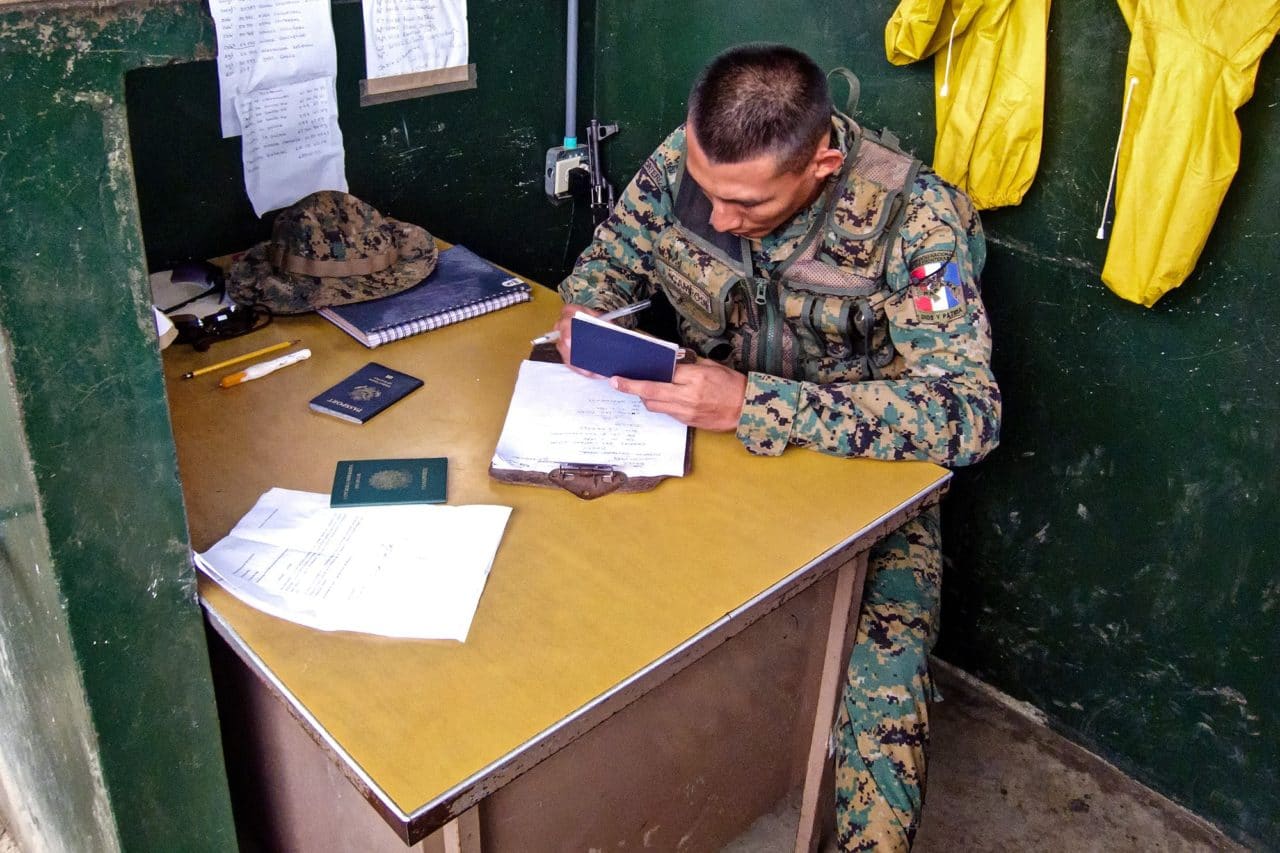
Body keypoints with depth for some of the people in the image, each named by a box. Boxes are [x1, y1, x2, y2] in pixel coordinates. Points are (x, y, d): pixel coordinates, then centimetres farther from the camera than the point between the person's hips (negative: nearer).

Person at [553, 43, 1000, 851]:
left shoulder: (915, 219, -25)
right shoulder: (685, 160, -13)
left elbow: (969, 411, -31)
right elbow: (618, 248, 7)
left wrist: (754, 404, -38)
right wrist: (585, 308, -17)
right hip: (711, 442, 4)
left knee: (885, 671, -24)